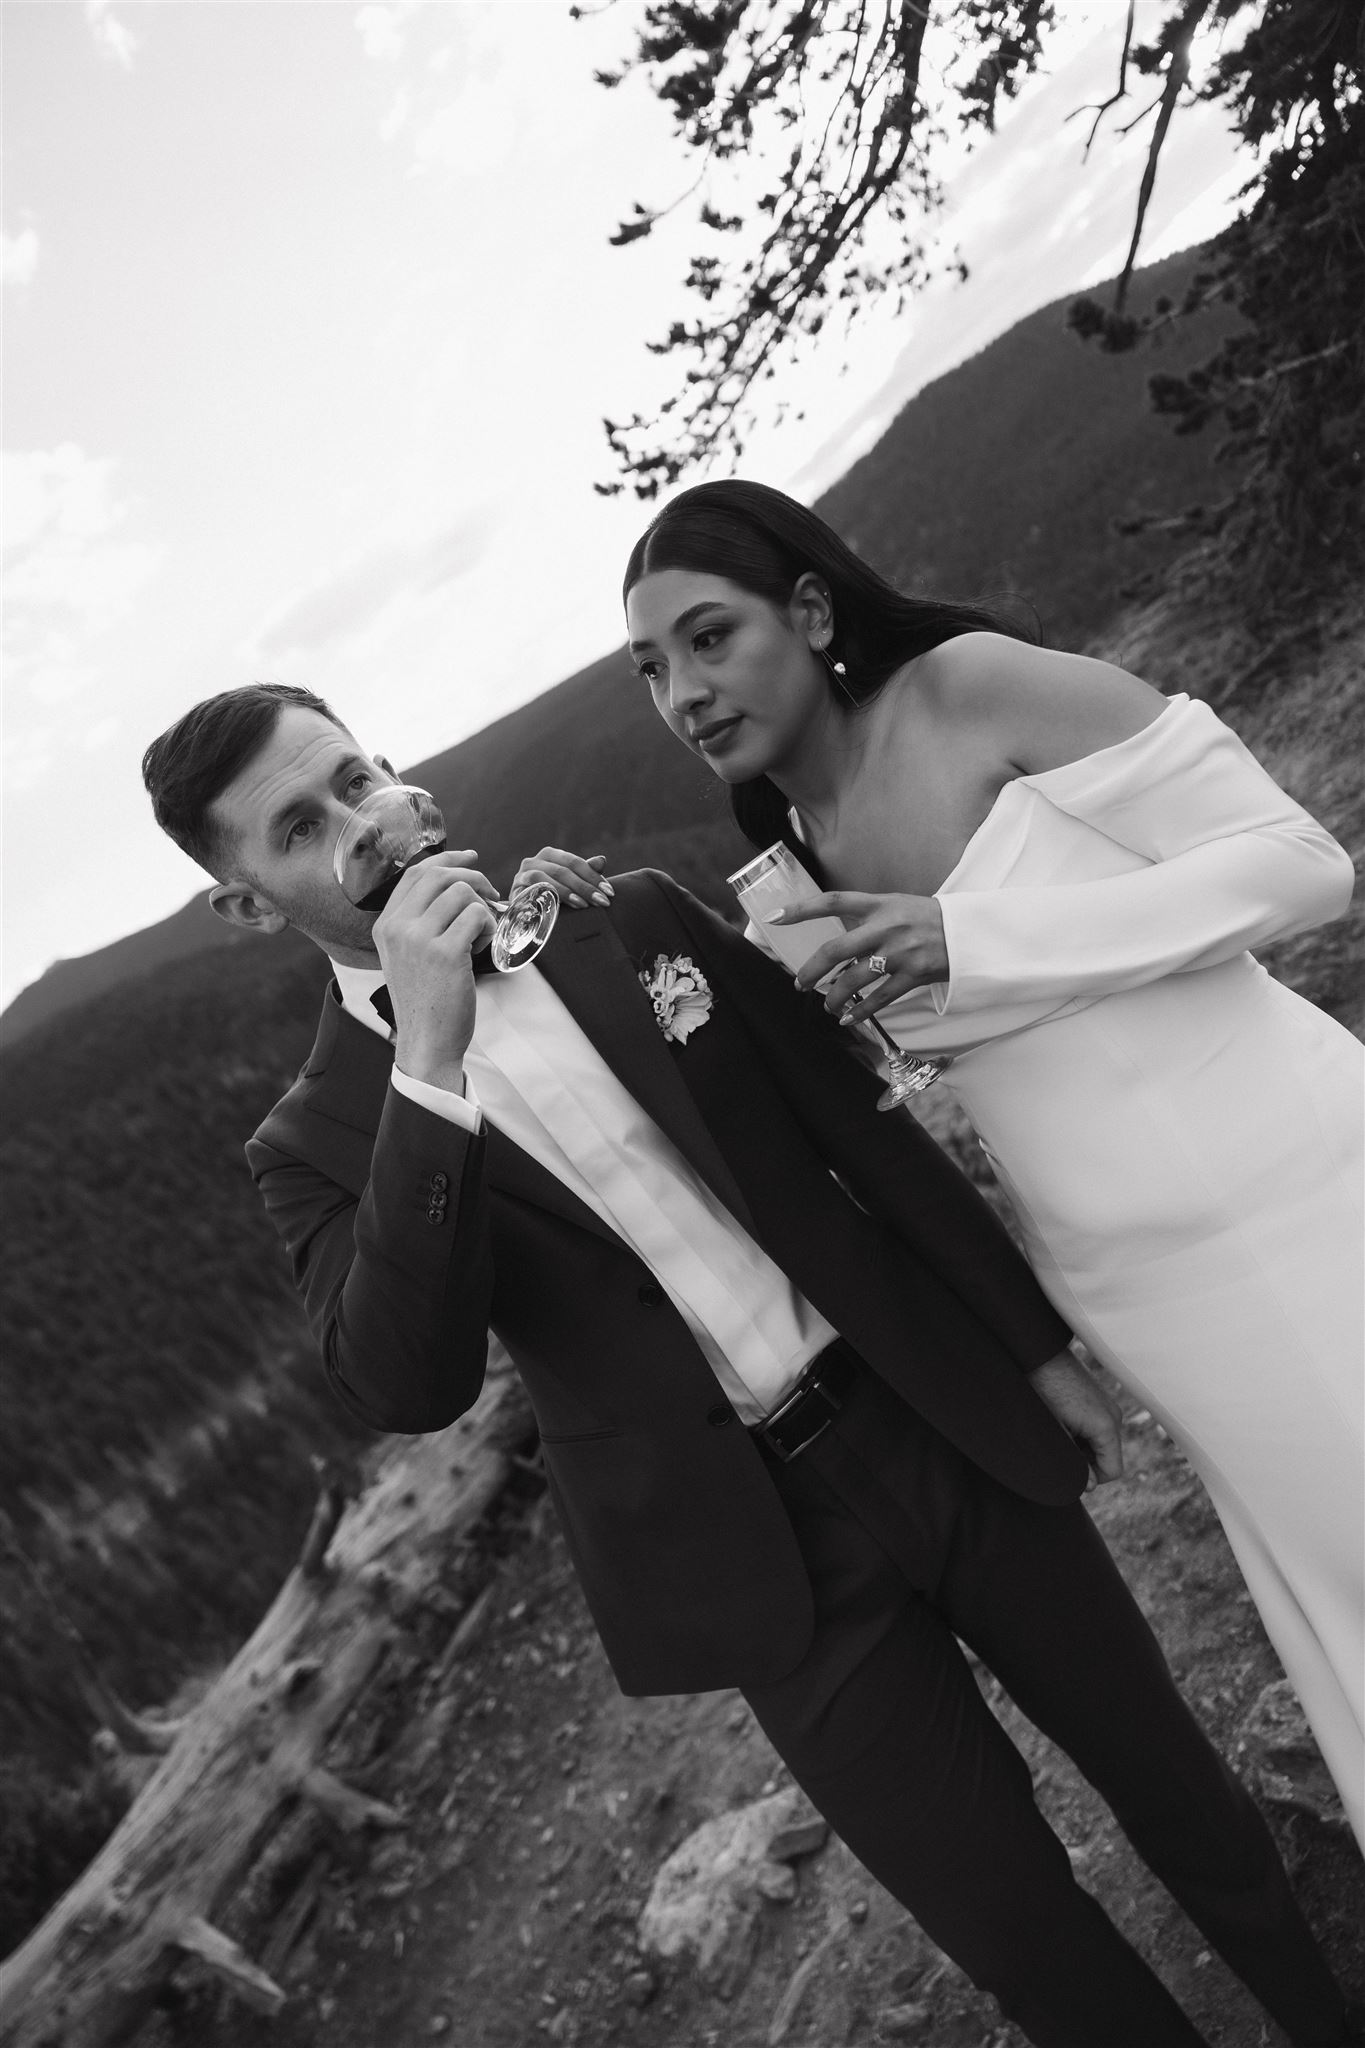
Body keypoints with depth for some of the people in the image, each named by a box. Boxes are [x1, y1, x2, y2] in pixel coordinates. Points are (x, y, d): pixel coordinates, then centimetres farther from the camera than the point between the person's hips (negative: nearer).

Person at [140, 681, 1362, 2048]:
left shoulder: (633, 919, 0)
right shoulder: (320, 1145, -5)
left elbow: (860, 1122, 4)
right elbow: (408, 1389, -22)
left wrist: (1040, 1344, 7)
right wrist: (431, 1065, -29)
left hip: (943, 1420, 3)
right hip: (769, 1556, -2)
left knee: (1164, 1767, 20)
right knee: (1022, 1933, 10)